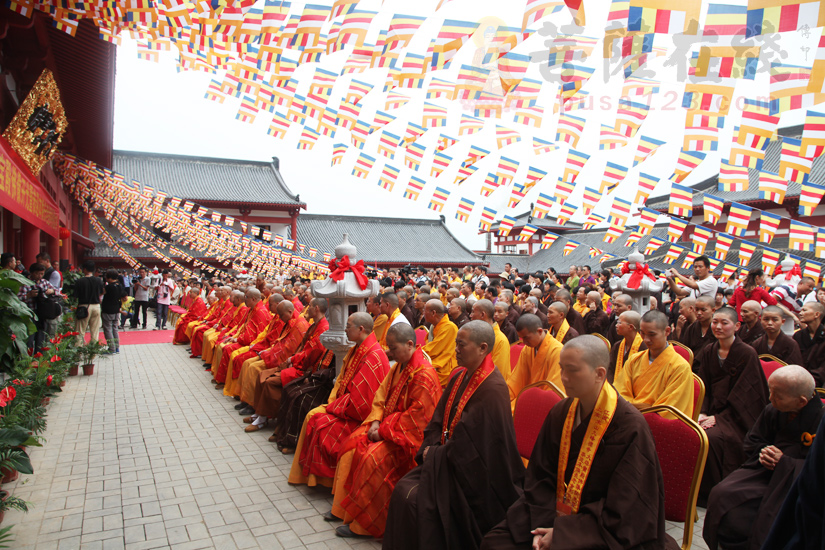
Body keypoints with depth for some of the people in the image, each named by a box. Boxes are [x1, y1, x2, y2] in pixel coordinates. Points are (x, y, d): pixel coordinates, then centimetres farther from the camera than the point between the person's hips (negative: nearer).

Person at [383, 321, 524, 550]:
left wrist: (436, 454, -12)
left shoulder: (492, 390, -21)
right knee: (402, 490, -6)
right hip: (446, 458, 8)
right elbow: (439, 419, 12)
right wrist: (430, 447, -3)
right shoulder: (459, 376, 5)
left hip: (472, 474, -8)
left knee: (417, 500, -19)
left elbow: (470, 441, -21)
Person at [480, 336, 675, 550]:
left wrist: (561, 533, -16)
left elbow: (623, 511, -16)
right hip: (557, 513, 5)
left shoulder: (631, 427, -18)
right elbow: (540, 475, 2)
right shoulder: (560, 413, -2)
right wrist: (542, 525, -13)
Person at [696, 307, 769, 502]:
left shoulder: (747, 354, -9)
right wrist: (703, 412, -7)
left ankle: (714, 493, -11)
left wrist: (718, 418, -16)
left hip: (736, 416, -5)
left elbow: (743, 393, -11)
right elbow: (704, 387, 9)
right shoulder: (708, 352, 9)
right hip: (713, 410, 5)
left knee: (711, 438, -32)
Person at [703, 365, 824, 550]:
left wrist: (783, 461, -18)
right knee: (722, 495, -17)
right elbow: (752, 440, 17)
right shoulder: (772, 411, 1)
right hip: (766, 470, 5)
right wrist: (762, 452, -5)